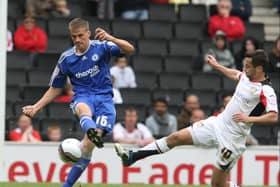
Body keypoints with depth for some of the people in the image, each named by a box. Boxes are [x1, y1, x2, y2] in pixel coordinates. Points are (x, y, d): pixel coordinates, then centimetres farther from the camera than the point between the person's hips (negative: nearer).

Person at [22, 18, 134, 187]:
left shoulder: (101, 47, 1)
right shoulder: (66, 58, 8)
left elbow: (130, 49, -13)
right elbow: (55, 89, 18)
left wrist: (110, 39, -31)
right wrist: (36, 107, 6)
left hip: (104, 97, -1)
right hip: (82, 97, 1)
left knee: (89, 144, -19)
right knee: (84, 108, -40)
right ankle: (92, 132, -74)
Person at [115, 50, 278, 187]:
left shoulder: (266, 91, -20)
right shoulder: (247, 77, 5)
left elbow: (274, 117, -32)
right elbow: (235, 74, 31)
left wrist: (249, 119, -38)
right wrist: (217, 65, 42)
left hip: (232, 137, -8)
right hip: (217, 123, 8)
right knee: (175, 138, 4)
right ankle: (132, 156, 9)